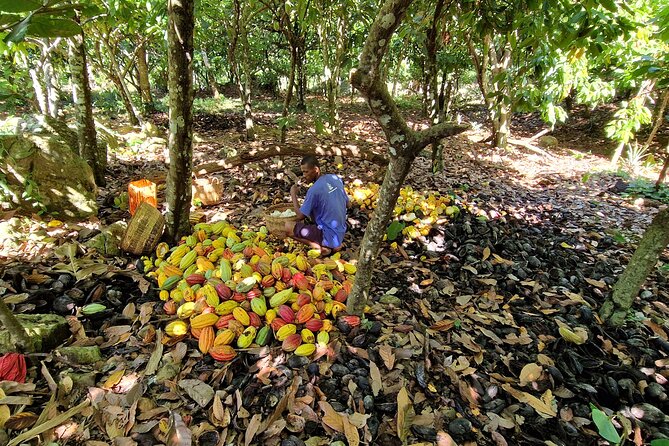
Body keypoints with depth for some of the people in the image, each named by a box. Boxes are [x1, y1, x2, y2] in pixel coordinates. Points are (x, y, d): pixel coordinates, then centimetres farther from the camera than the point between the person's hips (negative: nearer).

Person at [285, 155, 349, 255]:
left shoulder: (314, 190, -21)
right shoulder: (336, 178, 1)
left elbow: (300, 216, -12)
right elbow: (348, 204, 13)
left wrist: (293, 194, -2)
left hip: (328, 237, -7)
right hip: (341, 234, 8)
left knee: (288, 226, -3)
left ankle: (319, 246, -5)